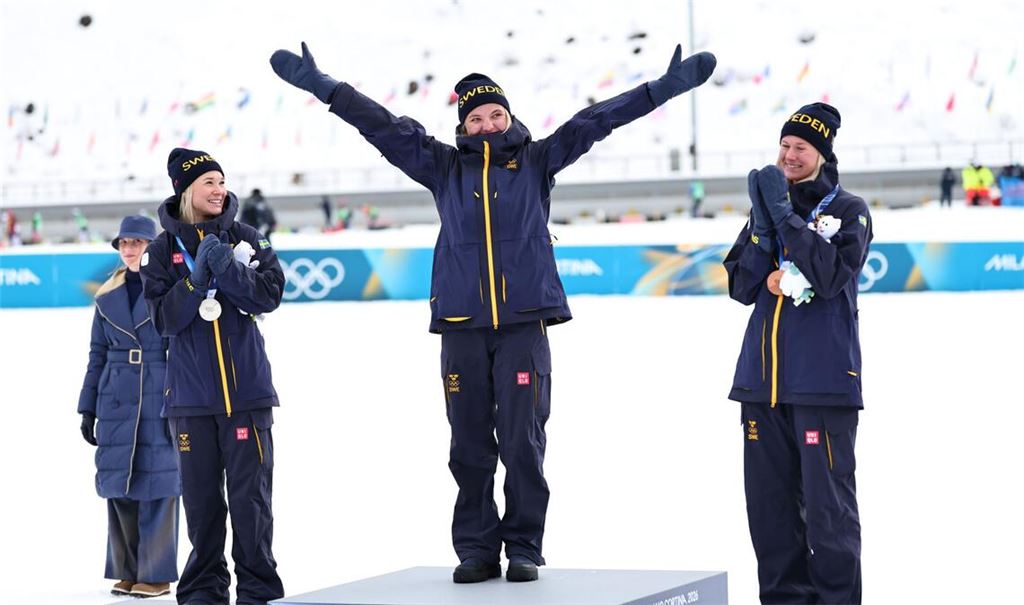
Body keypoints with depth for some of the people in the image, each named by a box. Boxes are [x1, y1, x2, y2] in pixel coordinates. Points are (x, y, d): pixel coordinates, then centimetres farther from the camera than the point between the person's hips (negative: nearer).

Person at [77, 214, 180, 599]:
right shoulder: (108, 296, 11)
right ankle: (127, 571, 15)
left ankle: (156, 574, 4)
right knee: (118, 484, 5)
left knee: (158, 484, -3)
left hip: (161, 402, -4)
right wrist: (88, 408, 12)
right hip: (117, 403, 4)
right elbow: (98, 355, 14)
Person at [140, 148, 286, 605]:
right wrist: (195, 279, -17)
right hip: (192, 392, 0)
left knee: (250, 492, -2)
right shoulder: (163, 250, 3)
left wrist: (227, 268, -17)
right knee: (201, 495, 4)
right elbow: (164, 318, -3)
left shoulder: (245, 239, 4)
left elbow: (270, 295, -4)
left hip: (246, 386, 0)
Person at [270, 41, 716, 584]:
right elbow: (382, 125, 7)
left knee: (523, 442, -3)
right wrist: (320, 85, 2)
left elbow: (597, 120, 3)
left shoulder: (536, 161, 8)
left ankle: (523, 548, 7)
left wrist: (667, 87, -1)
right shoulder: (444, 166, 11)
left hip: (525, 324, -1)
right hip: (461, 326, 2)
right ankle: (476, 549, 12)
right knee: (469, 447, 4)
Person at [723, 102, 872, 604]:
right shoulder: (768, 203, 15)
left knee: (827, 499, -7)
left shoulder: (848, 211, 0)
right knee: (768, 496, 8)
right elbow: (740, 284, 13)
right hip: (763, 375, 6)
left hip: (824, 377, -6)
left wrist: (786, 216, -16)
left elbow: (829, 275, -16)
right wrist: (769, 281, -7)